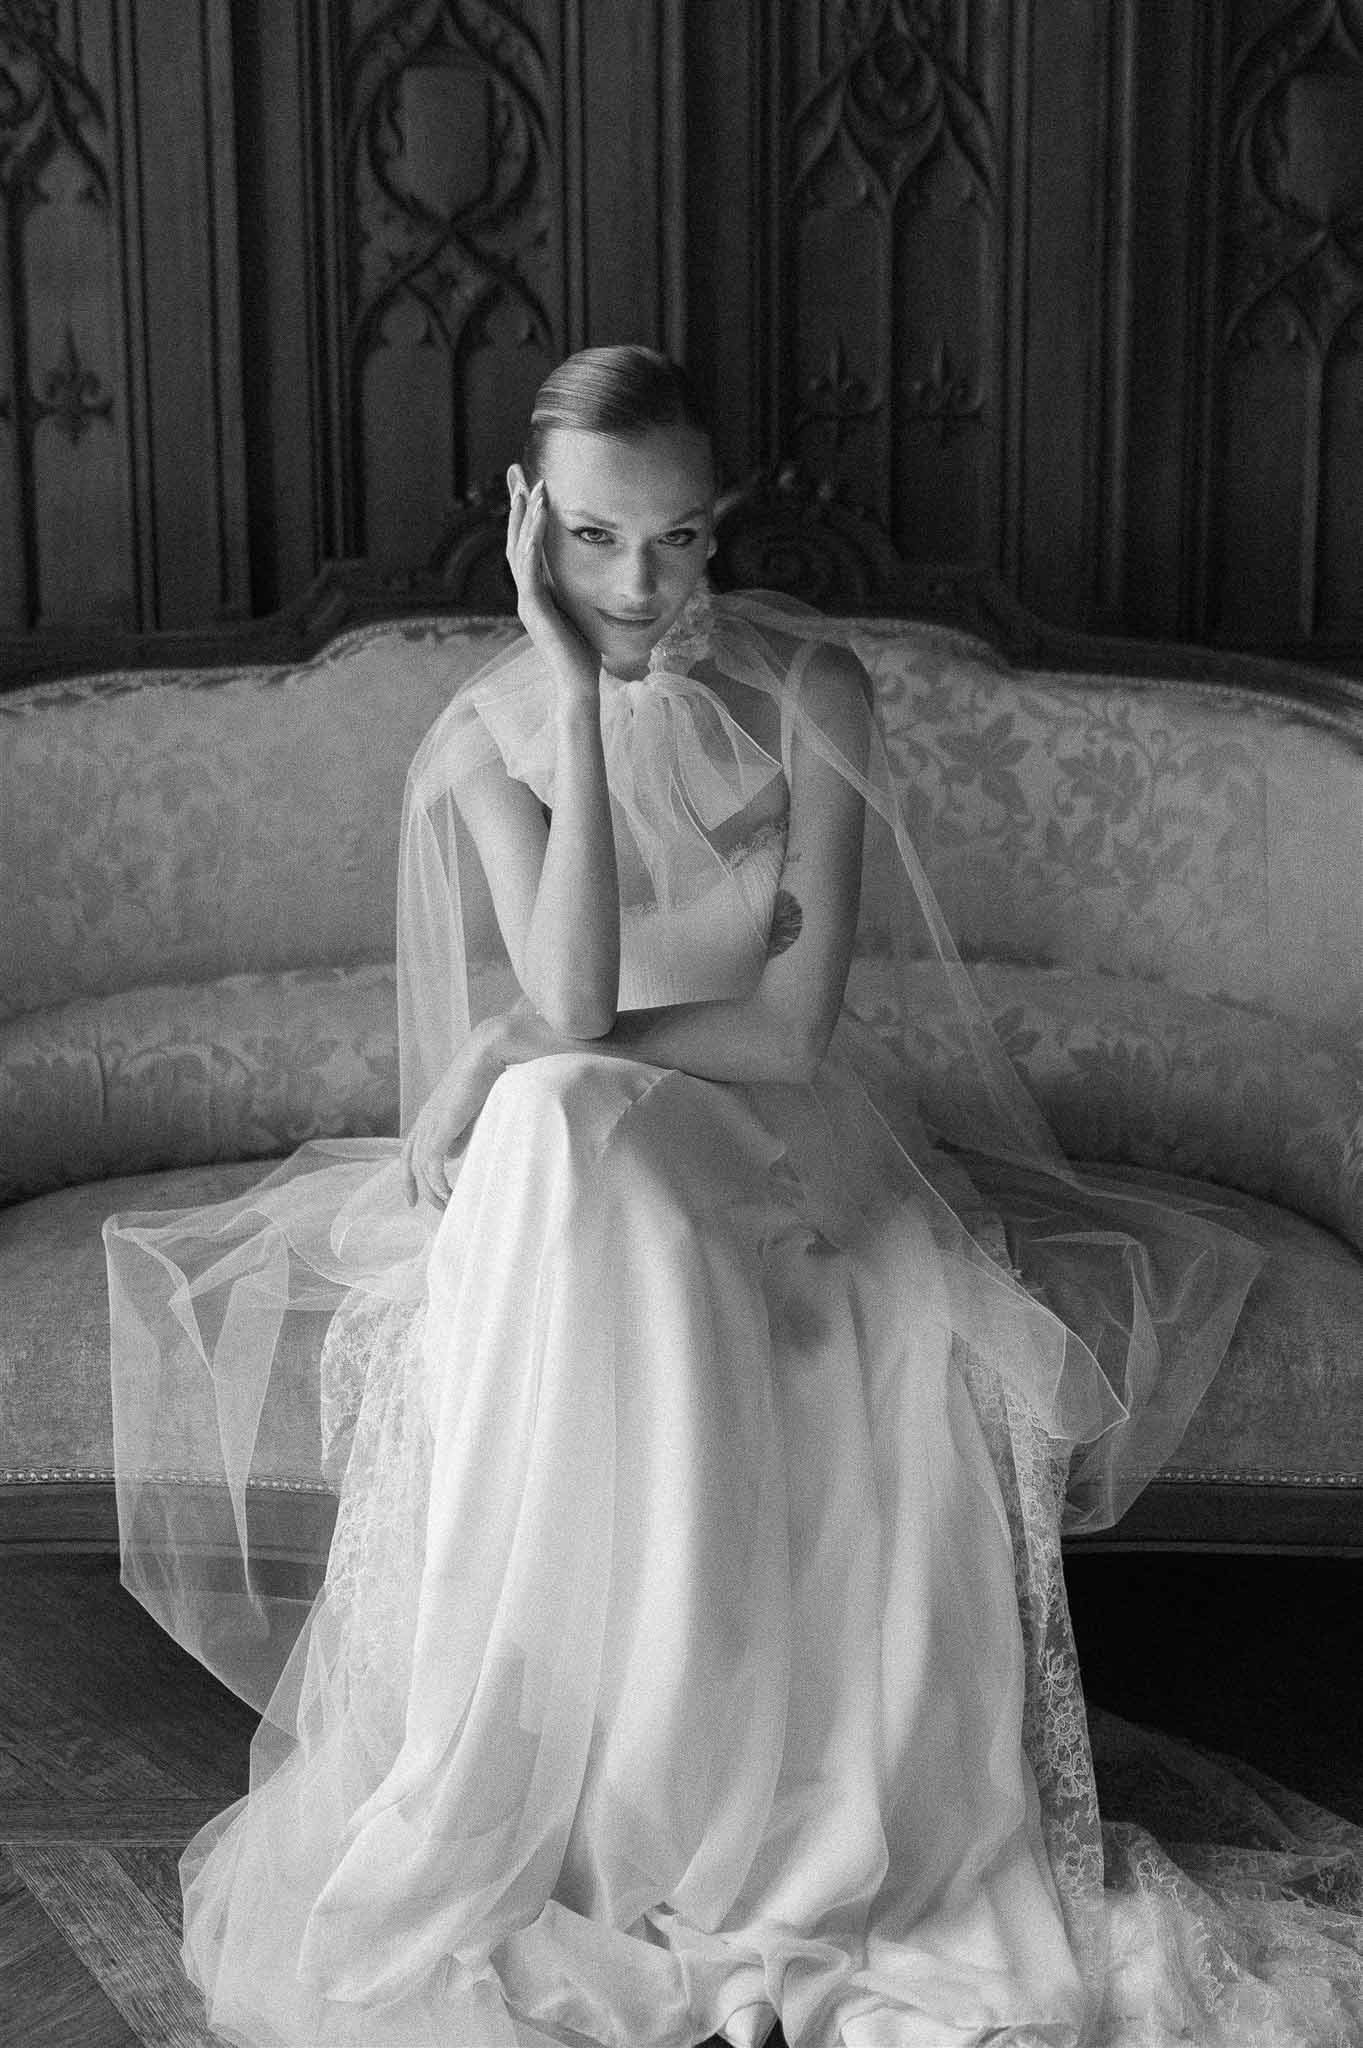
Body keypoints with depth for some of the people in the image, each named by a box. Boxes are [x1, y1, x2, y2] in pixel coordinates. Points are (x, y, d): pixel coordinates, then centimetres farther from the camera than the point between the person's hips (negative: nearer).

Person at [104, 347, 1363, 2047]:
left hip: (782, 1126, 0)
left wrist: (518, 1053, -16)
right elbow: (568, 1002, -21)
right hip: (578, 1158, 1)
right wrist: (582, 694, -22)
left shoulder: (808, 684, -7)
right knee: (560, 1118, -34)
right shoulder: (486, 737, -4)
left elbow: (796, 1018, -14)